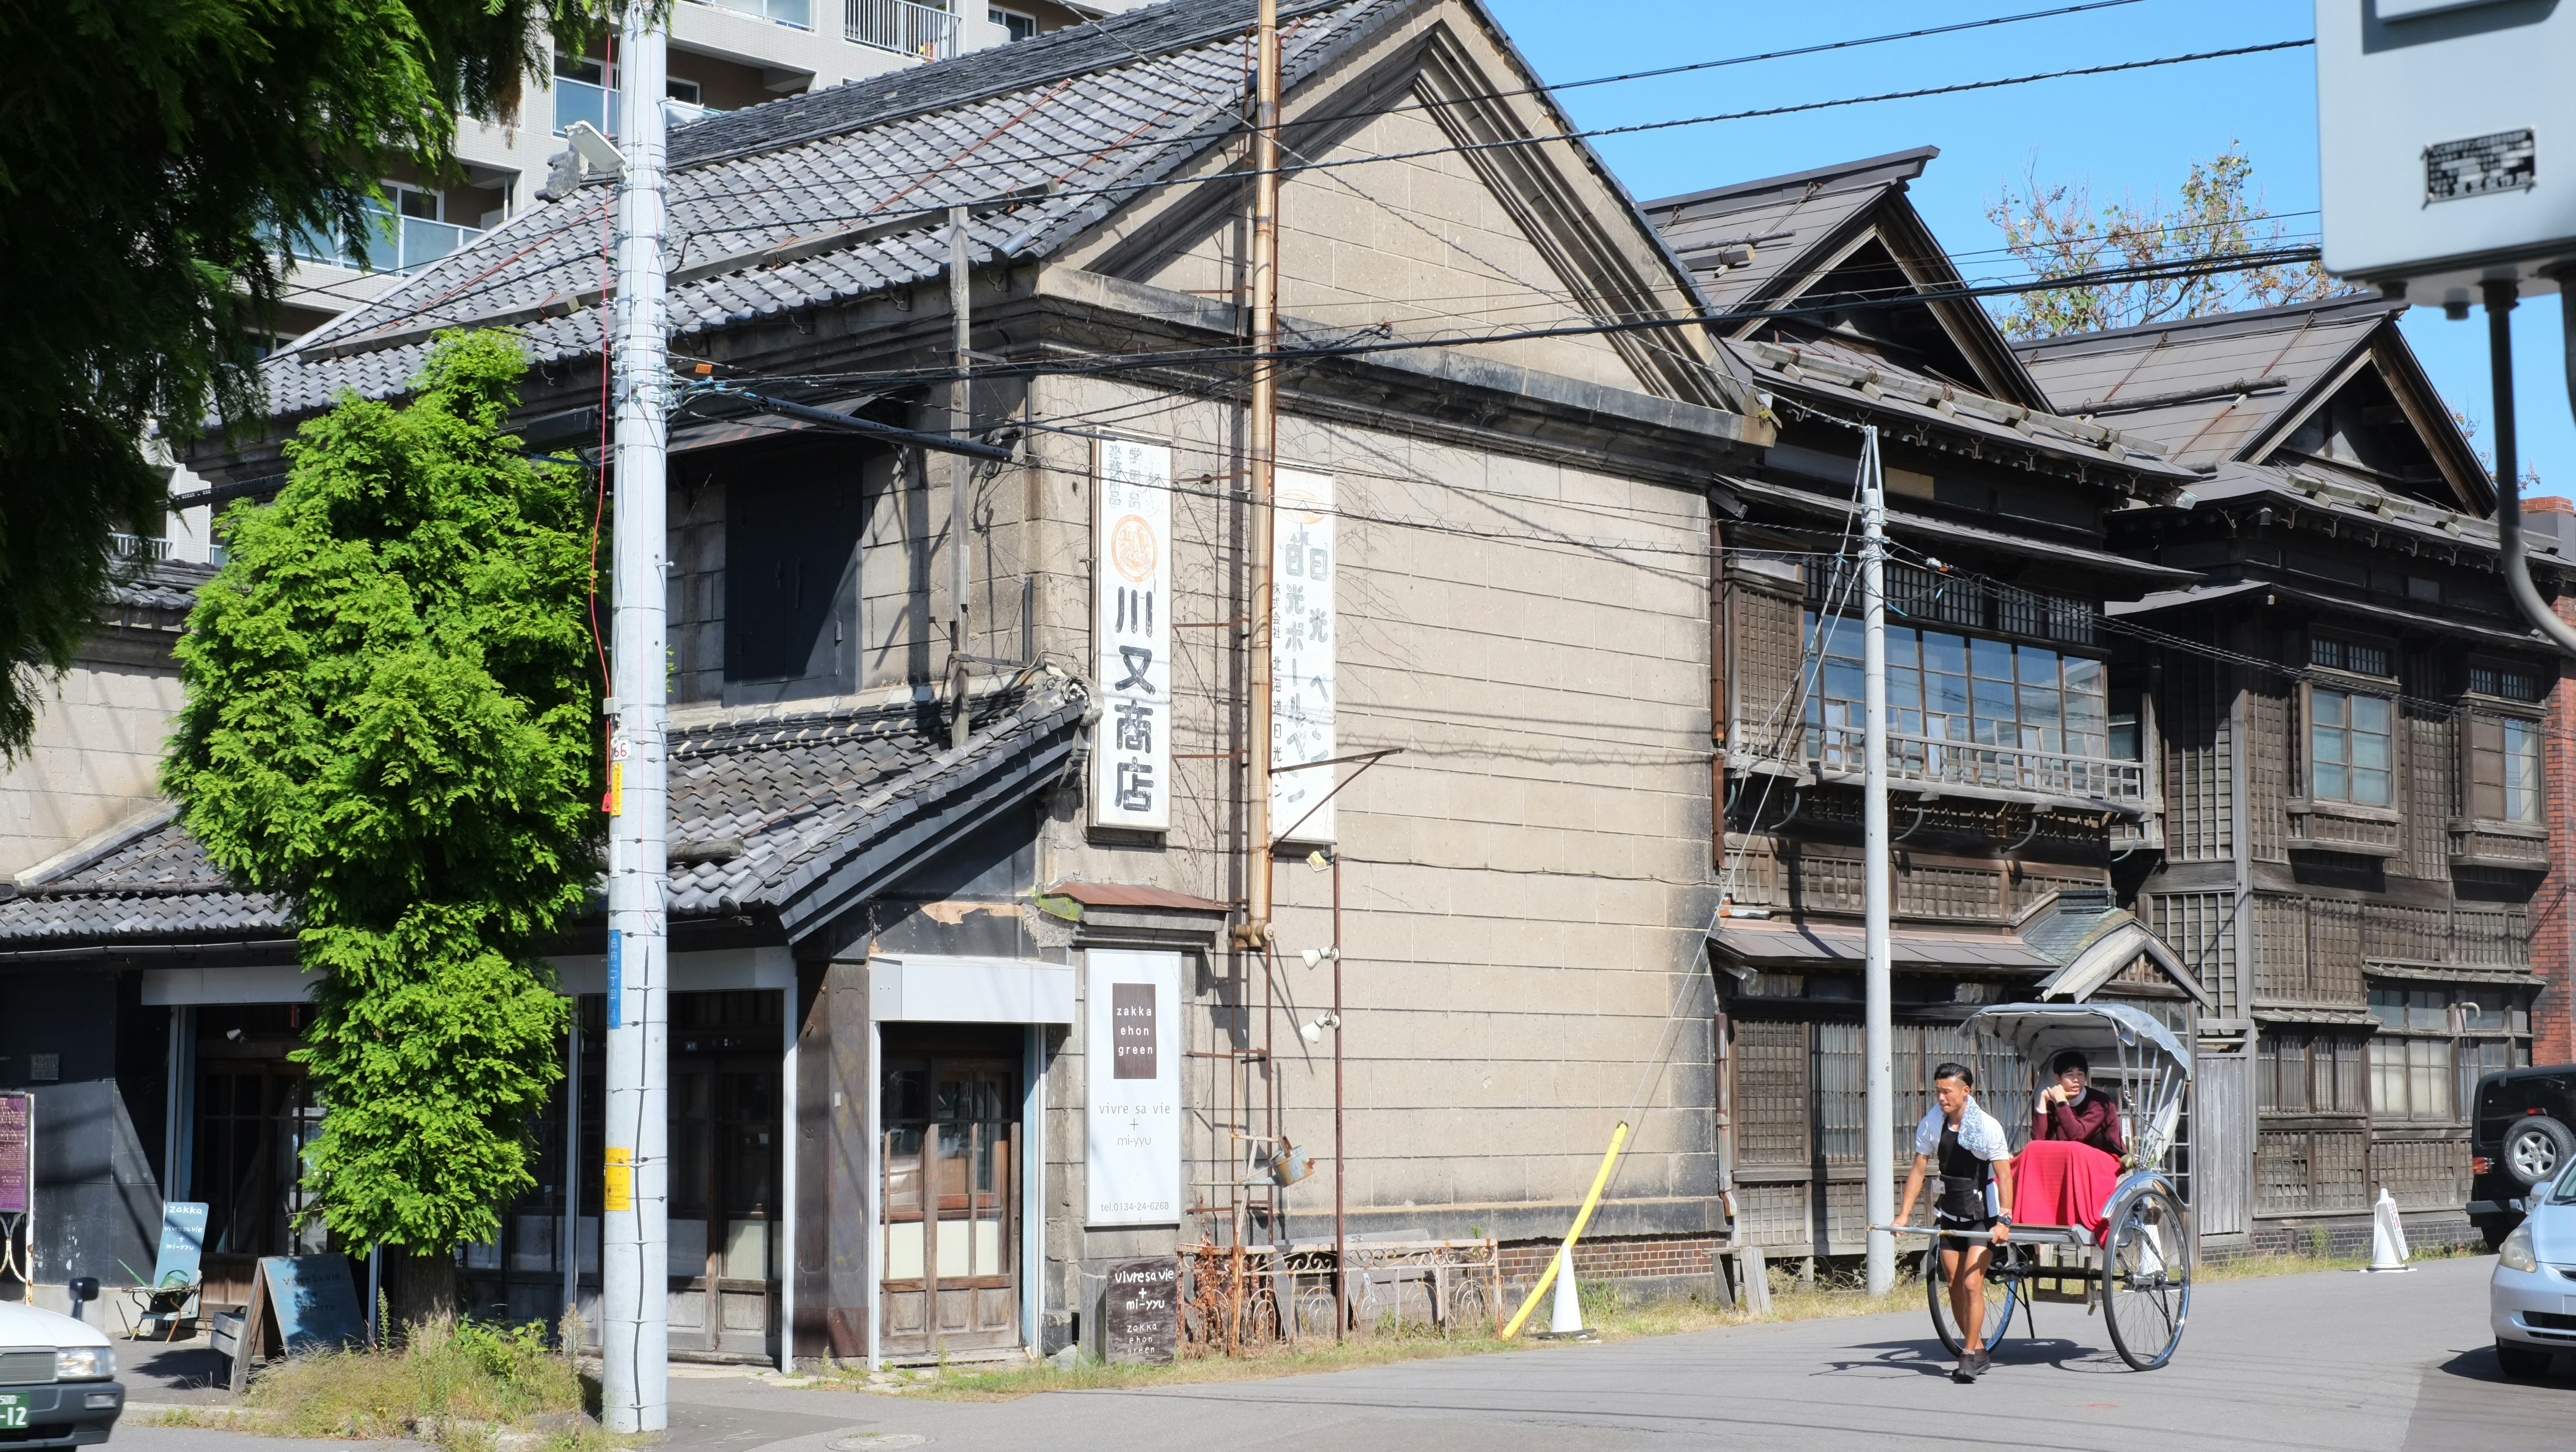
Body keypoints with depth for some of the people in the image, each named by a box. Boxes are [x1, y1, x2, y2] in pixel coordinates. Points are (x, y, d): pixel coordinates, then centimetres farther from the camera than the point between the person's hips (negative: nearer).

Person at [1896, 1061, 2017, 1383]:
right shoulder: (1931, 1125, -1)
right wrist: (1905, 1213, 0)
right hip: (1950, 1210, 5)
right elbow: (1919, 1169, 6)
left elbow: (2005, 1176, -16)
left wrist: (2004, 1220, -25)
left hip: (1982, 1212, -5)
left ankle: (1970, 1355, -8)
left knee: (1971, 1283, -13)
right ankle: (1976, 1350, 19)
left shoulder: (1987, 1126, -15)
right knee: (1955, 1286, 6)